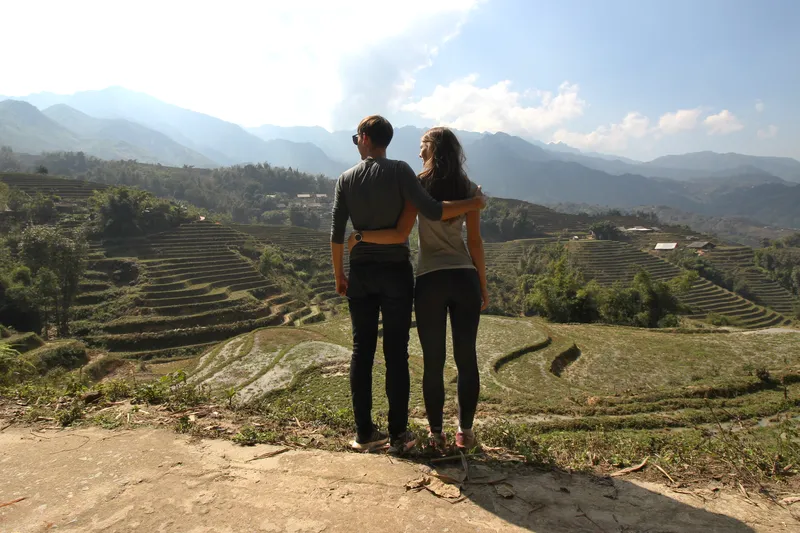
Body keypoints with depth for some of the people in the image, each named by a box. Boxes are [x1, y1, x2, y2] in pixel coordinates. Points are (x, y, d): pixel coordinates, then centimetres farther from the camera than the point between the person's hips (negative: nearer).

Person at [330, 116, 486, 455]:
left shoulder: (346, 179, 3)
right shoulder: (399, 171, -6)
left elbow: (337, 233, 1)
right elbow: (431, 212, -15)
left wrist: (339, 275, 11)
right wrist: (473, 204, -2)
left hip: (361, 273, 3)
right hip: (395, 271, -2)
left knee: (362, 351, 9)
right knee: (396, 353, 4)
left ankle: (364, 433, 16)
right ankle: (398, 435, 11)